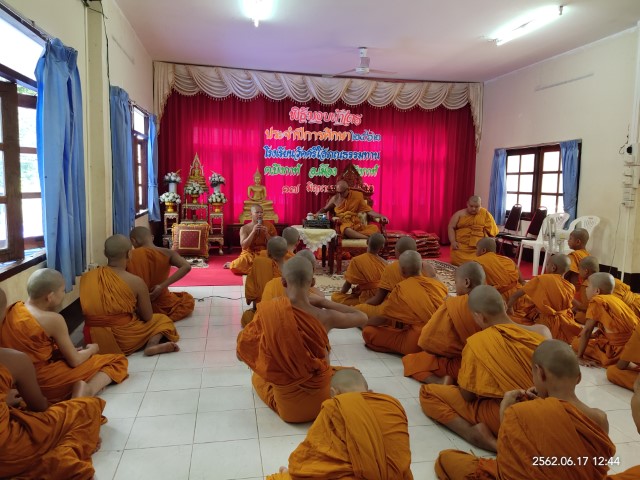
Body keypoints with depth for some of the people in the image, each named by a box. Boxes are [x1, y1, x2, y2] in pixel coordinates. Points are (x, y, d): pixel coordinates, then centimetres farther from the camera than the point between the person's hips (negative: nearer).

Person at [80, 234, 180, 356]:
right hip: (123, 341, -4)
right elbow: (147, 317, -5)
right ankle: (152, 345, -9)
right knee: (163, 320, 19)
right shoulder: (136, 282, -13)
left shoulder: (85, 277, -2)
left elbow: (91, 311, 12)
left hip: (93, 340, 4)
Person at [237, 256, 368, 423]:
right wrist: (323, 302, -2)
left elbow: (242, 353, -6)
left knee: (257, 377, 33)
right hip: (321, 401, -1)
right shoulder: (325, 317, -18)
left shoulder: (267, 310, -18)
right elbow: (363, 318, 2)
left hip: (287, 407, 1)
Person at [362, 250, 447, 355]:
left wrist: (365, 324, 20)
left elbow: (383, 318, 0)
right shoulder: (439, 284, 6)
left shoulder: (401, 289, -6)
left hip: (417, 343, -7)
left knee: (368, 332, -1)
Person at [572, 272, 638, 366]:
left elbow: (587, 330, -9)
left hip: (621, 351, -8)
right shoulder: (614, 299, 12)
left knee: (576, 343, 2)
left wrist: (580, 357, -5)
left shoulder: (596, 301, -10)